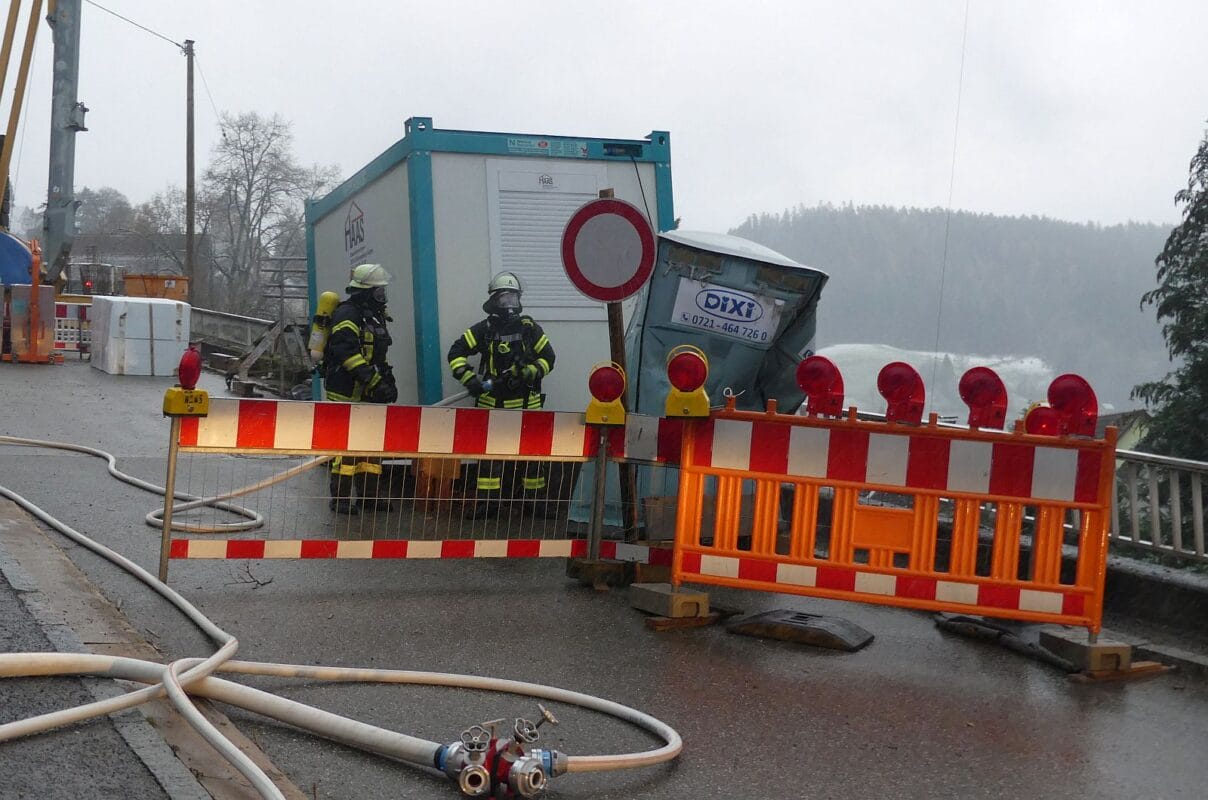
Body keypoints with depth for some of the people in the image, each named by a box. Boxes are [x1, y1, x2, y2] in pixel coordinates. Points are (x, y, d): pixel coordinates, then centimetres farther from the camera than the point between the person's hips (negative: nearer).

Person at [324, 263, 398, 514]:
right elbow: (347, 351, -24)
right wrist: (373, 380, -27)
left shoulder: (374, 316, 19)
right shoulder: (347, 314, -12)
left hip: (368, 394, 10)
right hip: (348, 391, -10)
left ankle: (368, 494, 20)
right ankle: (340, 498, -6)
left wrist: (387, 381, 17)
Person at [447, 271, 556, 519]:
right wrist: (469, 379, -13)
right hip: (492, 403, 0)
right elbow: (456, 353, 0)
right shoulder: (484, 329, 1)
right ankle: (486, 500, 10)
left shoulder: (530, 328, 3)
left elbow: (548, 357, 5)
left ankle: (535, 498, 15)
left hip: (525, 403, 0)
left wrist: (529, 374, -13)